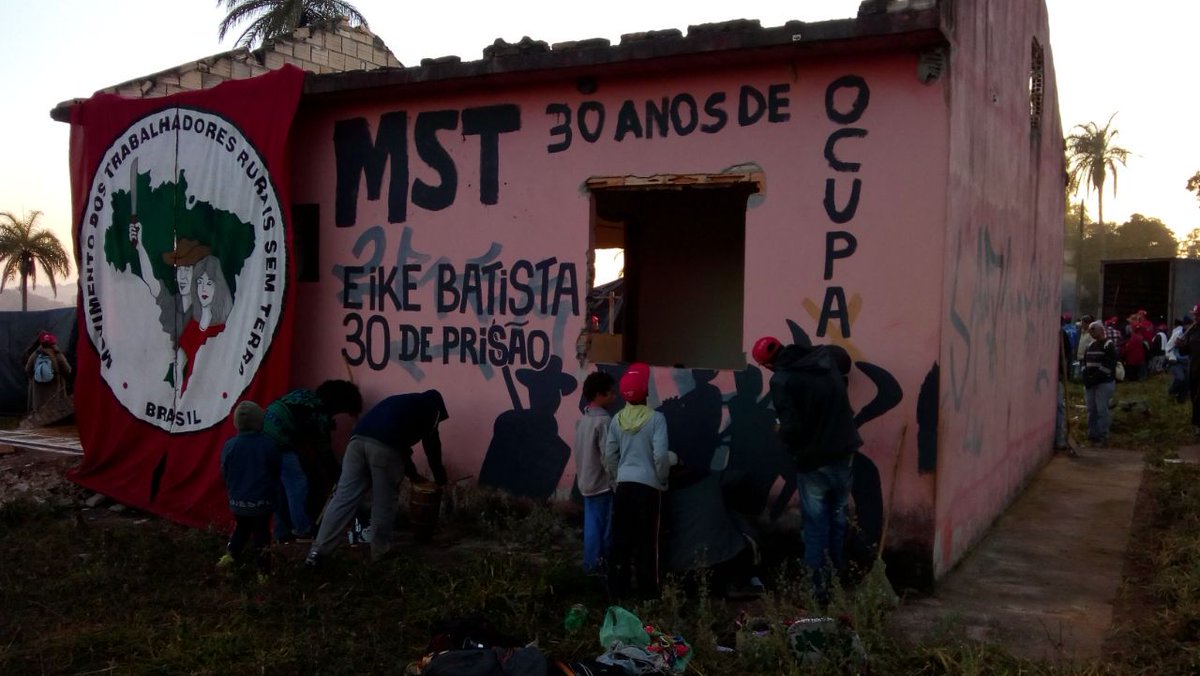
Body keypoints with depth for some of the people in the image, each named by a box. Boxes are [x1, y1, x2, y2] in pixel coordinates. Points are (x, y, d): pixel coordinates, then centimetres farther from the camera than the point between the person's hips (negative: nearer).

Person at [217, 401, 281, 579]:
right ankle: (263, 571, 12)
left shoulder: (229, 446, -9)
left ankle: (230, 555, 25)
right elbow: (276, 472, -2)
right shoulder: (269, 445, -13)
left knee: (240, 528, 26)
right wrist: (273, 492, 16)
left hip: (238, 501, 2)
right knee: (261, 534, 7)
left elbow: (224, 474, 1)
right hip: (262, 501, -2)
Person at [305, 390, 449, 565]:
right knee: (383, 503, 8)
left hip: (358, 440, 6)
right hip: (384, 447, -6)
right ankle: (380, 551, 16)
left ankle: (318, 551, 1)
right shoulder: (430, 407, 23)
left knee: (344, 498, 4)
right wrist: (440, 479, 36)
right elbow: (432, 445, 23)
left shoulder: (402, 402, 40)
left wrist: (413, 474, 54)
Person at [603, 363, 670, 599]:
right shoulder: (655, 418, -11)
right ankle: (647, 589, 10)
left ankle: (618, 586, 17)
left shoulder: (617, 419, 1)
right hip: (648, 485, -4)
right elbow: (660, 455, -15)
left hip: (624, 485, 4)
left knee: (621, 538, 11)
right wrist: (663, 478, 1)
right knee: (647, 540, 4)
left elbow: (609, 455, 5)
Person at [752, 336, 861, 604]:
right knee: (838, 517, 17)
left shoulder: (781, 380, -17)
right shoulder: (826, 356, 1)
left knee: (816, 523, 5)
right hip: (843, 453, 6)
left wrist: (783, 434, -1)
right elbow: (846, 360, 26)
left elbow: (791, 427, -22)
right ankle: (838, 578, 26)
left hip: (813, 460, -5)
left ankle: (819, 585, 8)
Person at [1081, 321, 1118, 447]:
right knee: (1091, 410, 10)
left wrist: (1095, 379, -18)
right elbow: (1085, 362, 18)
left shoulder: (1109, 345, -8)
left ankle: (1103, 437, -1)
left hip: (1104, 383, -7)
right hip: (1090, 383, 7)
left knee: (1102, 410, -7)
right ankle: (1092, 434, 18)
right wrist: (1086, 377, 2)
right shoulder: (1091, 345, 16)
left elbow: (1108, 366, -16)